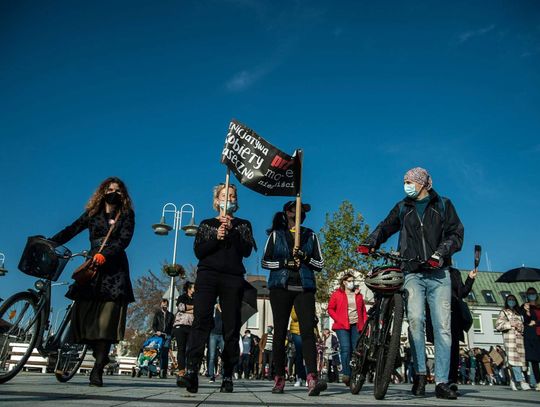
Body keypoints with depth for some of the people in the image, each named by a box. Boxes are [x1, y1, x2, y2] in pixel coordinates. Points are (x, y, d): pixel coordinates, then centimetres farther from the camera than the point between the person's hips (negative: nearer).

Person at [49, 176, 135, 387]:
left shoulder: (126, 215, 9)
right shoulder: (93, 213, 15)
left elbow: (124, 240, -5)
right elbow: (72, 230, 5)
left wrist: (105, 255, -21)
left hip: (115, 268, -2)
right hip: (93, 266, 3)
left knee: (107, 317, -10)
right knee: (84, 311, -7)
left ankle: (98, 368, -10)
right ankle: (100, 356, 10)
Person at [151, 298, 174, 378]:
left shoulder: (170, 315, 18)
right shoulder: (157, 314, 18)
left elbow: (173, 326, 14)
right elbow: (153, 325, 11)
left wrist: (171, 335, -3)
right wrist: (156, 331, -9)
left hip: (167, 336, 0)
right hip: (159, 336, 0)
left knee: (165, 354, -9)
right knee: (160, 354, -9)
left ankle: (164, 372, -12)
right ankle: (161, 370, -8)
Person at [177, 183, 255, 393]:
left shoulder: (243, 225, 17)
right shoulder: (206, 224, 18)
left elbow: (247, 250, 1)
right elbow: (198, 251, 5)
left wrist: (232, 231, -9)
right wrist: (216, 238, -9)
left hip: (233, 278, 1)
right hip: (207, 275, 0)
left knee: (231, 326, -3)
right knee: (201, 320, -17)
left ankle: (228, 376, 2)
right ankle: (191, 372, -25)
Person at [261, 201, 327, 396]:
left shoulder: (310, 236, 15)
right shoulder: (276, 234, 11)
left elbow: (320, 264, 11)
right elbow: (265, 262, 7)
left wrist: (305, 257, -8)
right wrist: (284, 263, -9)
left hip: (304, 288, 1)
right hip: (281, 287, 0)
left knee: (307, 331, -13)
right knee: (280, 332, 1)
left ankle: (312, 380, -22)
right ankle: (279, 378, 10)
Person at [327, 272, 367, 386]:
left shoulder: (358, 295, 16)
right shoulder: (336, 294, 6)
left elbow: (363, 311, 14)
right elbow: (330, 309, 5)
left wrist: (365, 325, 3)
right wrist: (338, 320, -6)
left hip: (356, 325, 3)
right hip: (342, 326, -3)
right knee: (345, 349, -14)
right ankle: (346, 374, -10)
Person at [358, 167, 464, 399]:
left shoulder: (443, 205, 12)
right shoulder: (403, 208, 18)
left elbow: (456, 234, 5)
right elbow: (385, 227, 11)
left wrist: (440, 254, -11)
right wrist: (369, 244, -9)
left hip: (438, 274, 0)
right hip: (413, 274, 1)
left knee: (443, 327, -3)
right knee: (415, 319, -19)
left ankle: (441, 382, 3)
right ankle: (420, 374, -8)